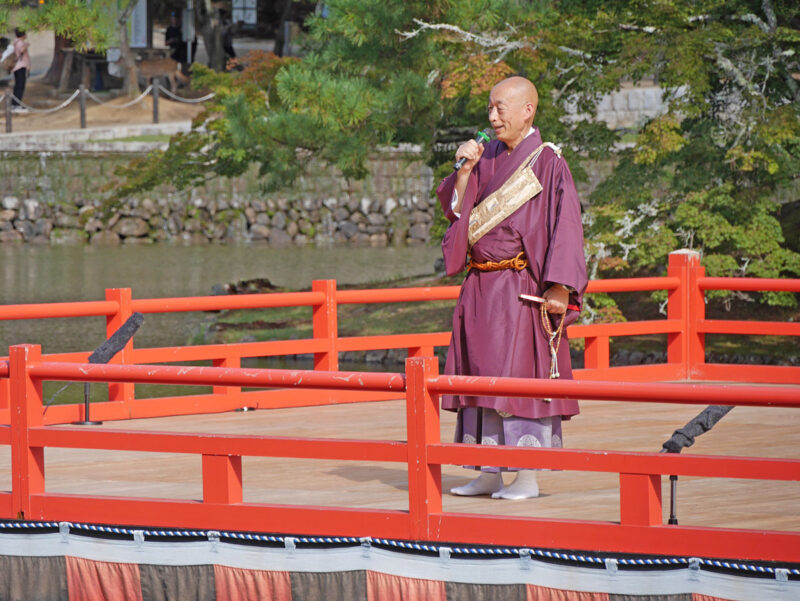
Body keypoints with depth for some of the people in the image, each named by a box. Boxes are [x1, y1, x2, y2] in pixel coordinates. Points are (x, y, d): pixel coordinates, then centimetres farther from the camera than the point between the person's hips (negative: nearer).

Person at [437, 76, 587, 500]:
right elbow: (456, 208, 11)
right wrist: (465, 170, -5)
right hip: (481, 289, 7)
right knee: (481, 375, 8)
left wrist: (558, 288, -18)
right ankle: (489, 474, 14)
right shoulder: (488, 158, 11)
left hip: (520, 289, -7)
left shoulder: (547, 163, -8)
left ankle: (528, 476, -2)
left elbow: (564, 226, -11)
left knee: (519, 377, -7)